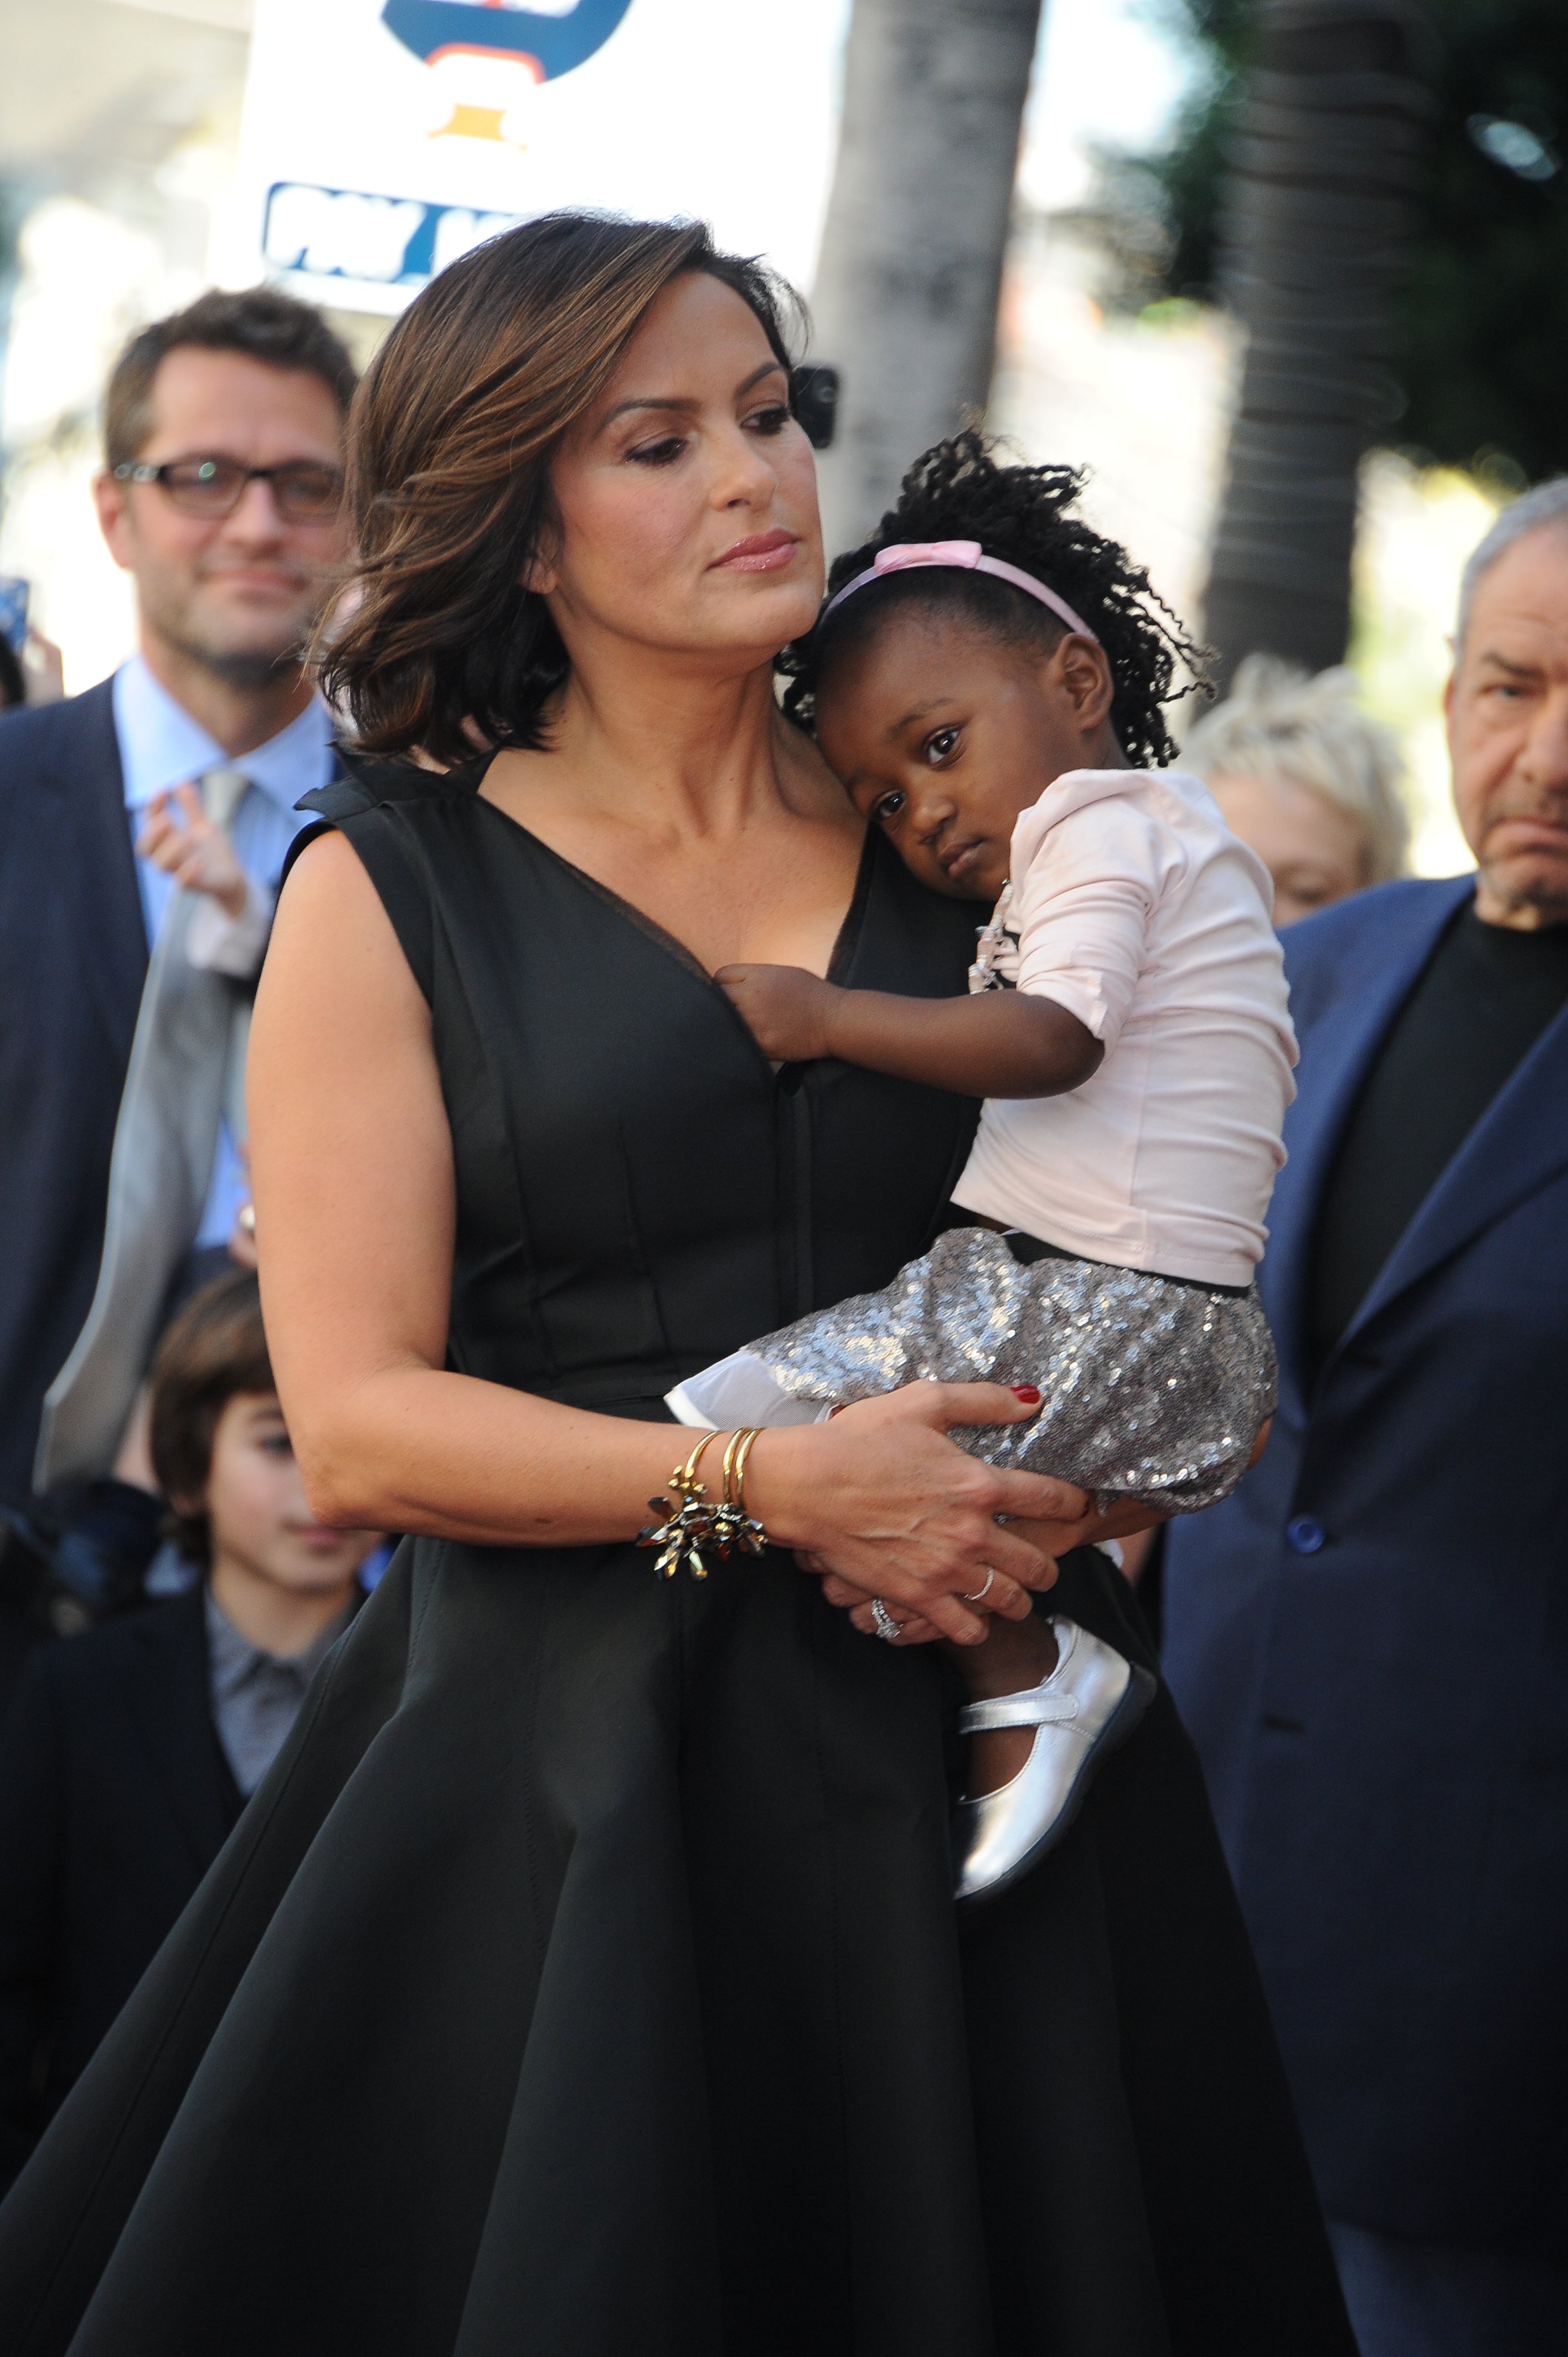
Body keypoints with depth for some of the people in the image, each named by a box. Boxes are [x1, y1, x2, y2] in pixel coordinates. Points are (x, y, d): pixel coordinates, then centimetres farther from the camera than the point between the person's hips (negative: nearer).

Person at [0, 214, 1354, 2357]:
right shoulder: (390, 890, -1)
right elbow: (359, 1427, -8)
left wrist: (1059, 1495, -6)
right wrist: (771, 1487, -18)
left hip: (971, 1751, 3)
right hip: (567, 1760, -3)